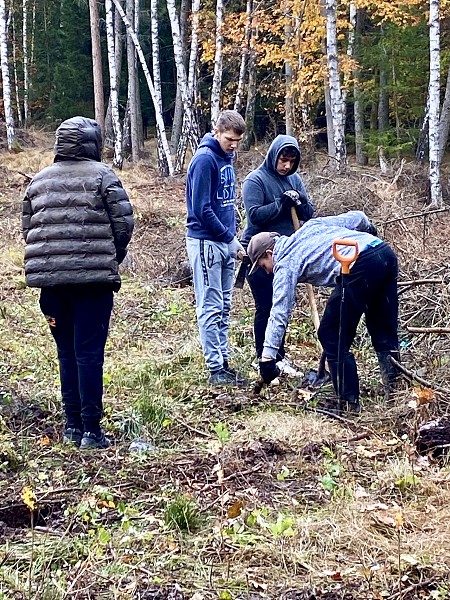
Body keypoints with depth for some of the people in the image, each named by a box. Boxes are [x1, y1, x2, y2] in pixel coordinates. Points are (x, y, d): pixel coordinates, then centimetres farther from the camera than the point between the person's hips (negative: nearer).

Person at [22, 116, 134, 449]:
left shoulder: (39, 180, 13)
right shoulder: (101, 175, -2)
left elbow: (28, 228, 13)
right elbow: (123, 223, -5)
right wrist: (113, 259, 10)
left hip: (50, 278, 5)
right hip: (93, 278, -4)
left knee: (67, 351, 13)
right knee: (89, 352, -1)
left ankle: (73, 425, 17)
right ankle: (91, 429, 0)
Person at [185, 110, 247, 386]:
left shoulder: (227, 158, 12)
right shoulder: (204, 159, -14)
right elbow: (201, 209, -19)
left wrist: (234, 238, 11)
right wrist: (229, 237, -14)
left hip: (226, 242, 8)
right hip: (206, 242, -8)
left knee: (224, 307, 11)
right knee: (211, 308, -3)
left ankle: (224, 361, 18)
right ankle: (216, 368, 0)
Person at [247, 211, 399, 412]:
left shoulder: (285, 265, 10)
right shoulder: (311, 225, 29)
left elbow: (279, 313, 1)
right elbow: (356, 217, 29)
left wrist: (267, 356, -1)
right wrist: (370, 231, 52)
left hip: (360, 266, -8)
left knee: (331, 337, 5)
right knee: (385, 333, 15)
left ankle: (350, 402, 8)